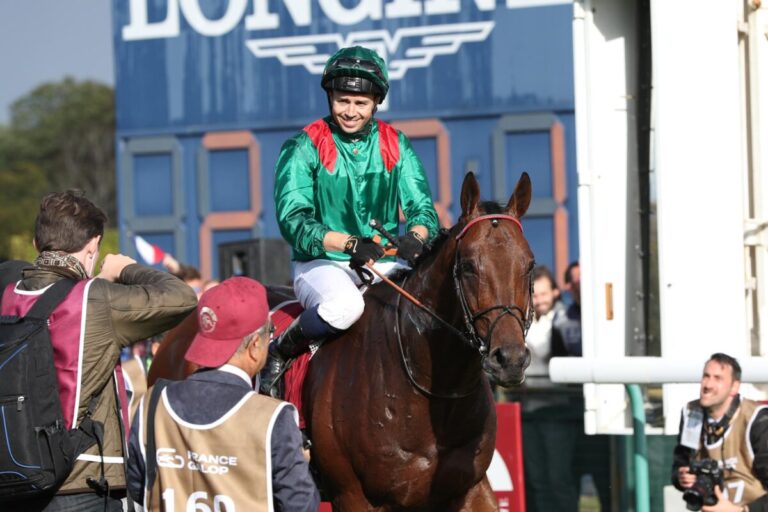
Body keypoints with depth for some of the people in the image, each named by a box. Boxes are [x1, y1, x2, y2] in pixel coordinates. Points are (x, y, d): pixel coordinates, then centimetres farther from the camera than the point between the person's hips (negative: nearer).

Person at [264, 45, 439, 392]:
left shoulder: (395, 146, 9)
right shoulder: (304, 148, -3)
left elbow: (422, 207, 5)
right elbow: (292, 220, -13)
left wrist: (415, 236, -21)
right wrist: (349, 243, -29)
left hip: (386, 263, 4)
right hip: (321, 264, -4)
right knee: (345, 305, -38)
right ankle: (279, 352, -10)